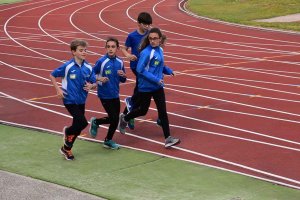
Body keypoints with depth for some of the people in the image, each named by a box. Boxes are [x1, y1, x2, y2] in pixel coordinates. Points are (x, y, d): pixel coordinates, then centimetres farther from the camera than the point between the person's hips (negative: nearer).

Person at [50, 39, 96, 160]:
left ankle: (66, 148, 30)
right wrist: (58, 89, -11)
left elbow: (94, 82, 6)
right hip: (70, 99, -5)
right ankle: (67, 131, 16)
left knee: (78, 126, 12)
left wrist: (91, 86, -17)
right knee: (83, 122, -16)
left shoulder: (88, 67, -2)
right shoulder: (68, 66, -14)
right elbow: (52, 75, -4)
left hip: (81, 100, 5)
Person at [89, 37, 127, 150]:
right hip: (105, 95, -5)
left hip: (115, 95, 5)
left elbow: (123, 80, 11)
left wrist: (123, 75, -11)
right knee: (114, 119, -7)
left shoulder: (120, 62, 1)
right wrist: (99, 79, -24)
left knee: (115, 119, 11)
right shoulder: (102, 61, -14)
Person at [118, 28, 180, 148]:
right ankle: (124, 118, 41)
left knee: (162, 111, 0)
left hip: (158, 87, 6)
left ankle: (168, 139, -1)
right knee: (143, 110, 12)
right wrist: (155, 79, -25)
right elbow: (140, 70, -23)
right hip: (145, 87, -6)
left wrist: (167, 70, 0)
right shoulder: (146, 52, -20)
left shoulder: (159, 50, 3)